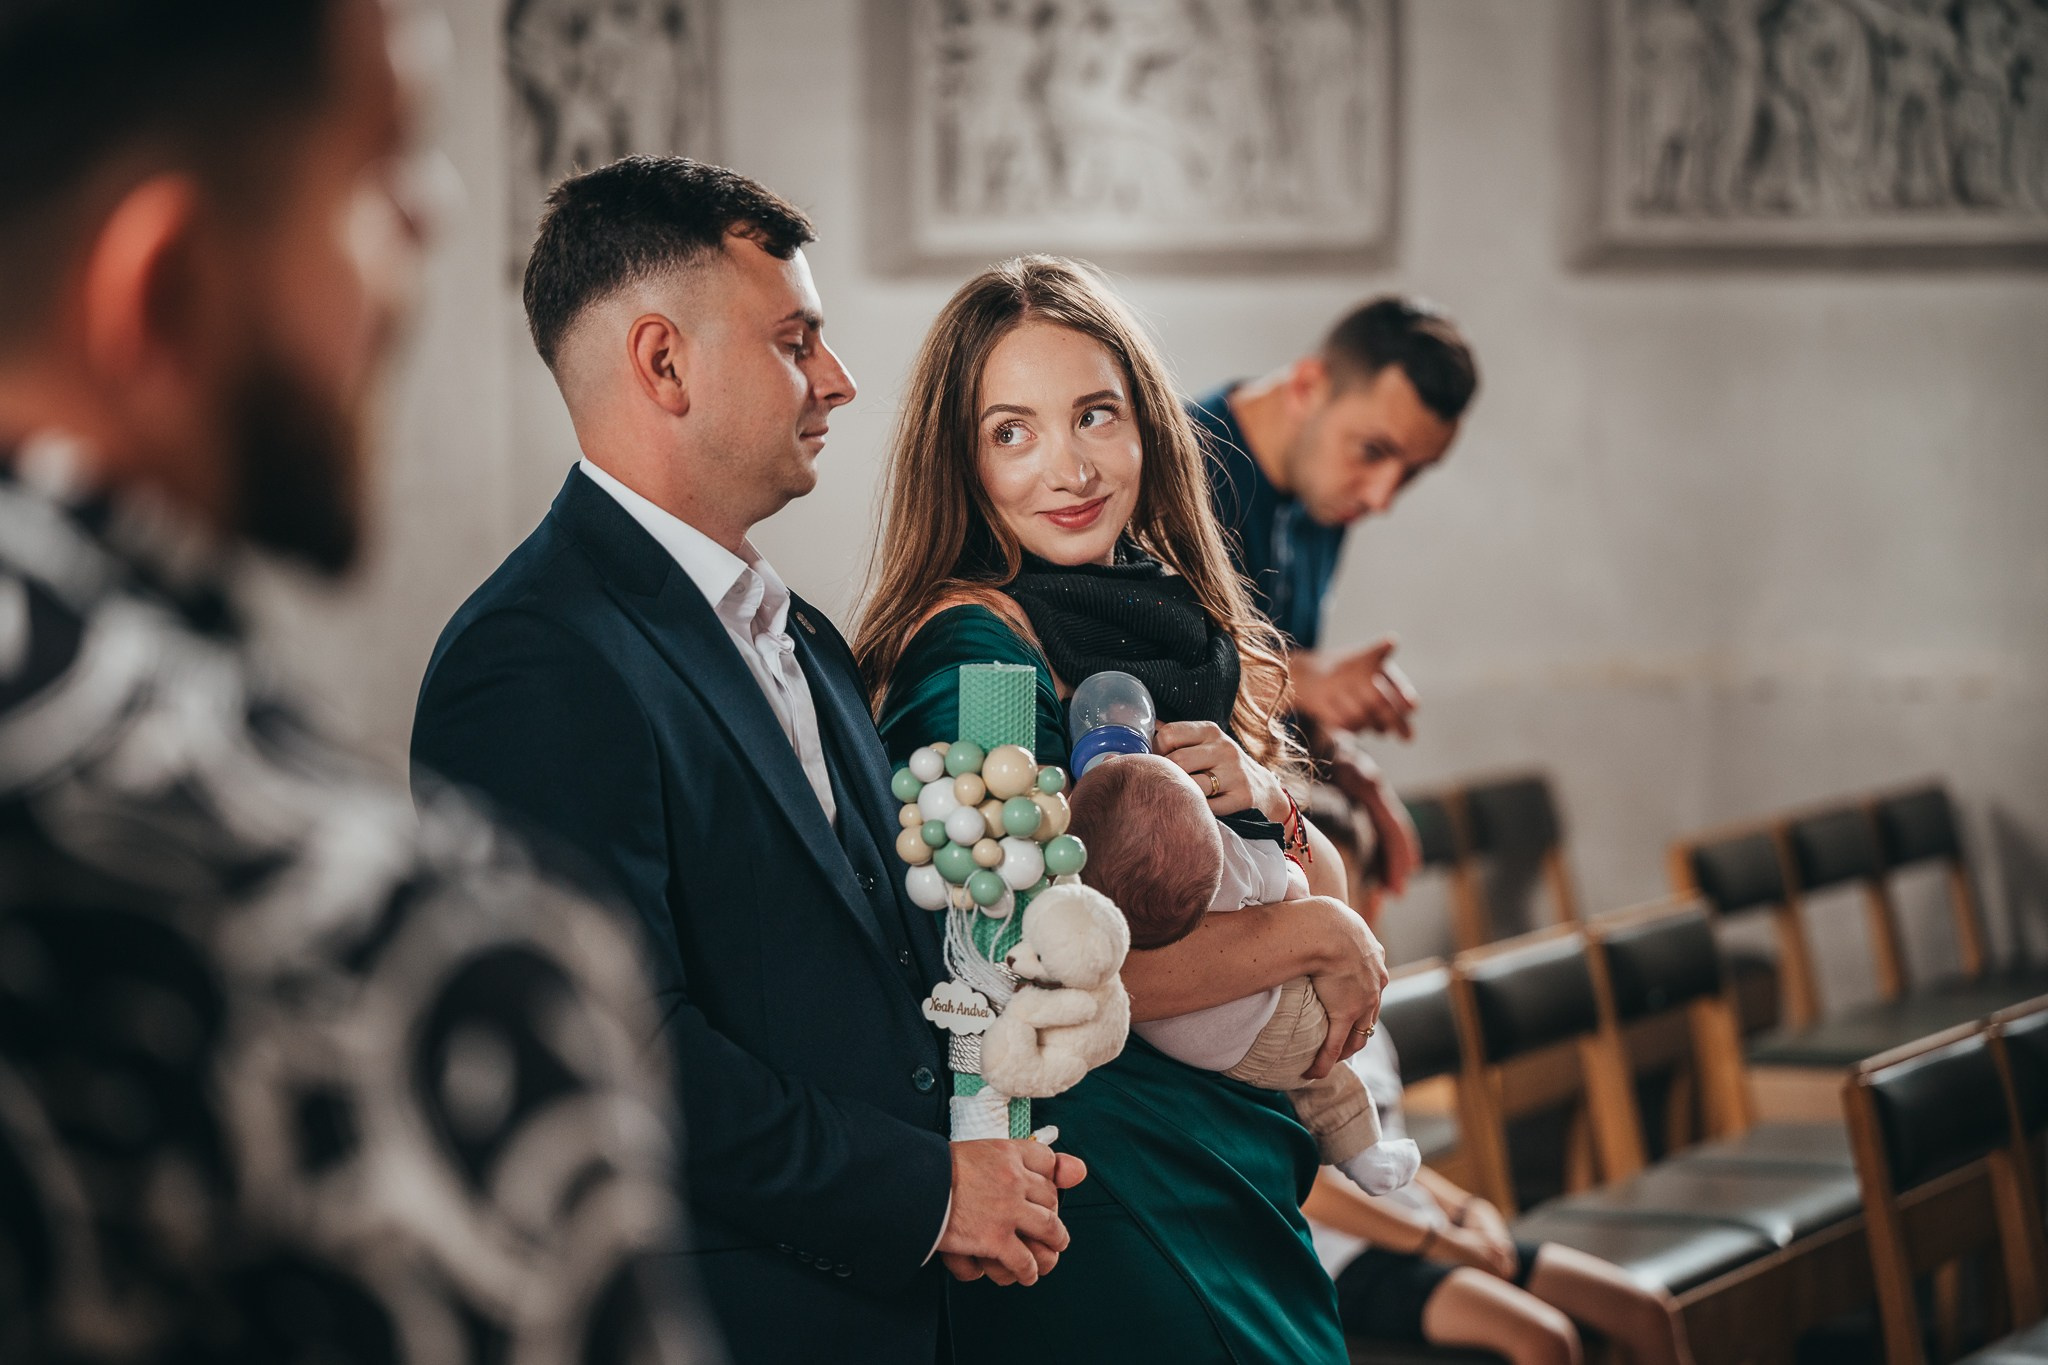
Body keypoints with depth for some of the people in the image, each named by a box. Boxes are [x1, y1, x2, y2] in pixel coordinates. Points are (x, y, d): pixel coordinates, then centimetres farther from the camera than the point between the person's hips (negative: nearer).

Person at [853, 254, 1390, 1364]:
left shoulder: (1168, 617, 9)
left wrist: (1262, 798, -12)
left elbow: (1325, 885, 10)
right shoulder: (973, 638, -16)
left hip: (1242, 1179, 8)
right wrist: (1318, 936, -14)